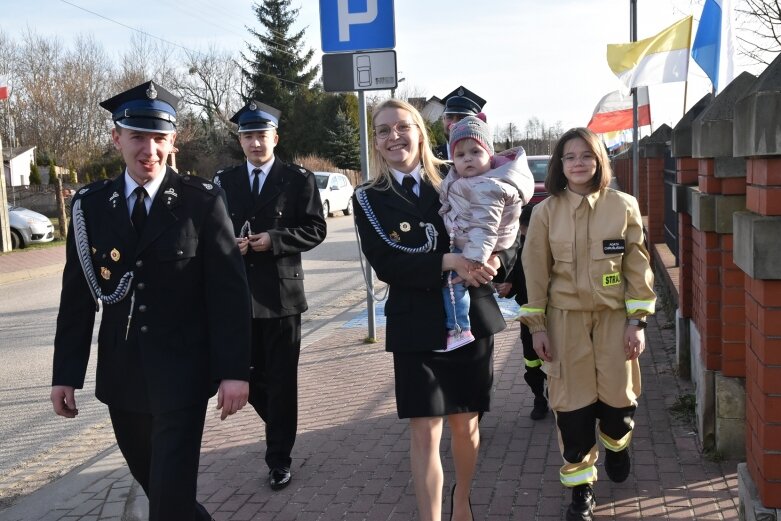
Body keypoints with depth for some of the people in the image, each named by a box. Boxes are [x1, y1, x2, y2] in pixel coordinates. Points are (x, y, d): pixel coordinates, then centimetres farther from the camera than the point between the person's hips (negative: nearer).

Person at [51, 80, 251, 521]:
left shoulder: (203, 201, -8)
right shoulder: (90, 205, 2)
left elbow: (229, 291, -9)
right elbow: (77, 296, 5)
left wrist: (235, 370, -13)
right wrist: (66, 373, 5)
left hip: (183, 372, -4)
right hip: (121, 373, 4)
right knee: (150, 478, 19)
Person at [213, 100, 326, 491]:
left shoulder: (298, 179, 0)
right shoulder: (223, 181, 9)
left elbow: (315, 230, -4)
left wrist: (274, 240, -17)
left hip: (281, 292, -3)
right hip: (238, 293, 3)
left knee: (282, 379, 4)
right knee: (249, 373, 11)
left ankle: (279, 458, 17)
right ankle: (280, 427, 39)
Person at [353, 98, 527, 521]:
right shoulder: (369, 199, 0)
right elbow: (385, 263, -13)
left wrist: (493, 261, -17)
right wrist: (448, 262, -22)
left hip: (471, 319, 2)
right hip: (416, 326, -2)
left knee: (465, 425, 14)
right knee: (424, 430, -4)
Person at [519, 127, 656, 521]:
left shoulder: (623, 206, -2)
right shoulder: (545, 211, -3)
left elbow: (637, 267, 0)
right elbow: (535, 272, 0)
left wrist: (637, 321, -3)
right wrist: (537, 326, -2)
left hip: (614, 318, 1)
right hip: (566, 321, 0)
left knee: (618, 398, 7)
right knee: (572, 405, 2)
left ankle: (617, 444, 44)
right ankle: (581, 487, 19)